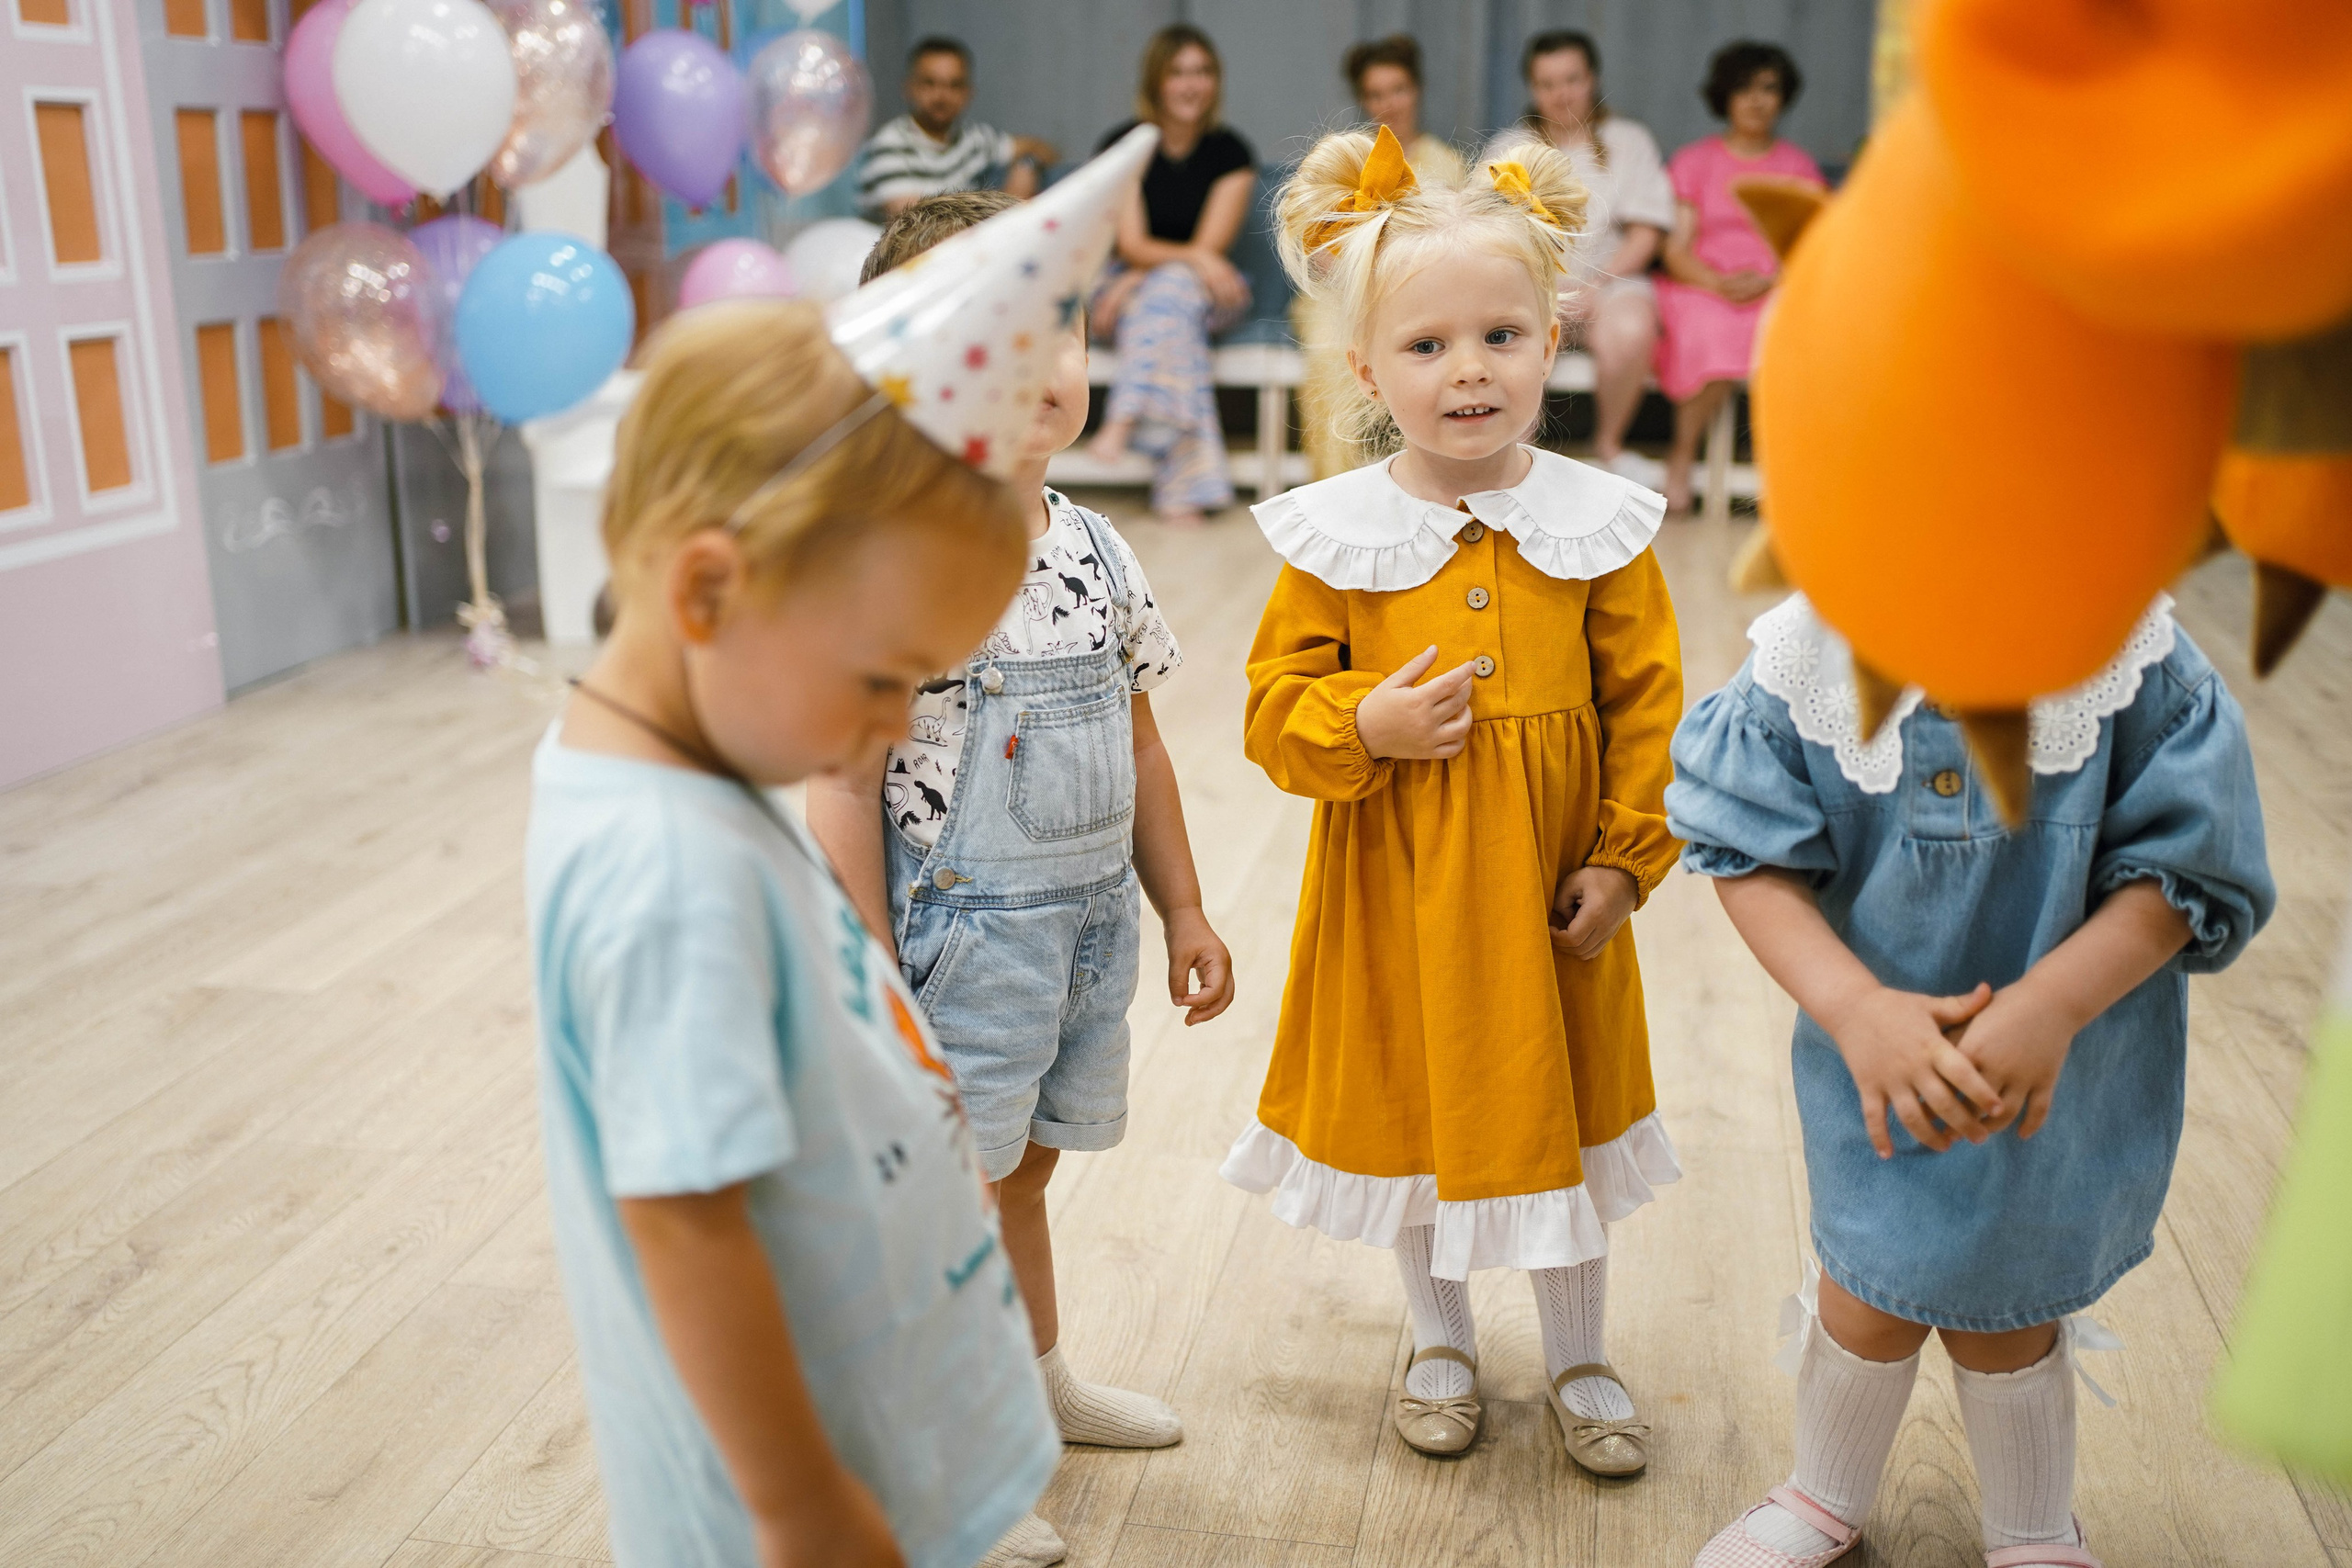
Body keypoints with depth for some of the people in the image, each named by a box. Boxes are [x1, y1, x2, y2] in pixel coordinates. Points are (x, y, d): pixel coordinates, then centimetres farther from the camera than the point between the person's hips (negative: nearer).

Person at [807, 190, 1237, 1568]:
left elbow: (1137, 746, 11)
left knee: (1022, 1169, 25)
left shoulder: (1095, 549, 2)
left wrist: (1184, 911, 14)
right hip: (962, 931, -6)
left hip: (1092, 923, 6)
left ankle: (1040, 1378, 47)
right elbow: (844, 788, -18)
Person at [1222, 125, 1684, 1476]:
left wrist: (1626, 857, -6)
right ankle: (1444, 1343, 41)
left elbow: (1650, 703, -2)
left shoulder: (1596, 526, -7)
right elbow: (1276, 707, -5)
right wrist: (1364, 727, -24)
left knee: (1559, 1116, 15)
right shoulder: (1337, 536, -9)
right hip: (1395, 885, 0)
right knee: (1411, 1109, 16)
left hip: (1549, 884, 0)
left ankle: (1579, 1358, 39)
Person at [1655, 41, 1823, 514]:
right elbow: (1675, 252, 4)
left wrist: (1766, 280, -14)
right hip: (1702, 289, -1)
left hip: (1777, 293, 2)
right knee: (1717, 338, -37)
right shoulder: (1694, 161, 12)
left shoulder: (1799, 166, 15)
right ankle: (1681, 457, -17)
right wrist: (1715, 281, -17)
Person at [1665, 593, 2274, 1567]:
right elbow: (1750, 851, -16)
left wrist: (2051, 1004, -31)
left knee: (2001, 1315, 16)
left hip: (2073, 1070, -1)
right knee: (1870, 1297, 14)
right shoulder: (1805, 656, -20)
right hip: (1878, 1057, 1)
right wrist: (1854, 1007, -31)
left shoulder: (2131, 650, -22)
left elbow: (2181, 868, -16)